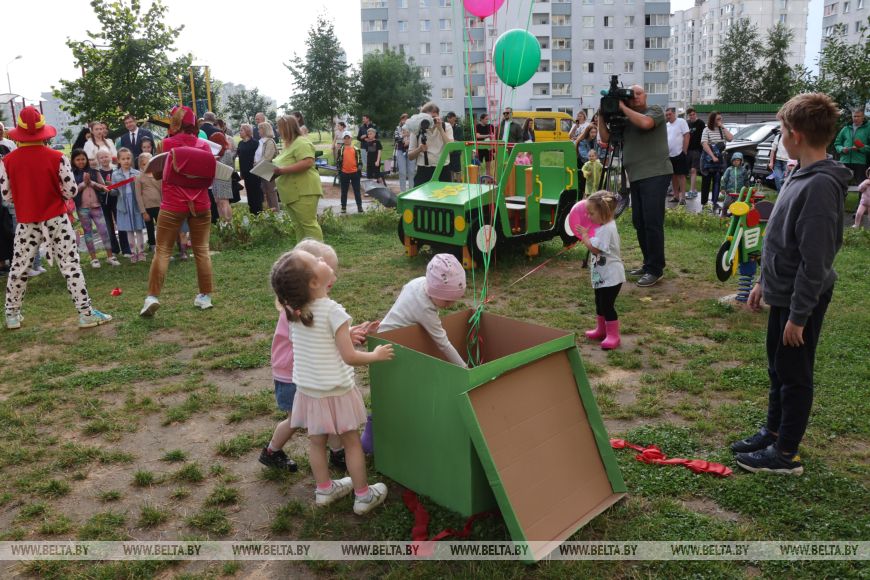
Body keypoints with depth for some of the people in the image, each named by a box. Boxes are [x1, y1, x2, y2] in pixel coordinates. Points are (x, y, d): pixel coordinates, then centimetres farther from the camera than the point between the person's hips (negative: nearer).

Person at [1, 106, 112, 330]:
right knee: (71, 265, 0)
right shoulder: (57, 157, -11)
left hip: (26, 222, 2)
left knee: (19, 268, 15)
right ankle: (86, 313, -1)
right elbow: (71, 191, -9)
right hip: (55, 220, -2)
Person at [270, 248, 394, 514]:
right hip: (336, 391, -5)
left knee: (316, 442, 20)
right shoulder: (333, 311, -24)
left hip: (308, 391, 5)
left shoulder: (292, 310, -5)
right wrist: (376, 355, -6)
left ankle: (324, 489, 37)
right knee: (352, 442, 11)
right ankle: (363, 496, 24)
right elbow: (350, 357, -21)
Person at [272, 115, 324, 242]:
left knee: (309, 224, -11)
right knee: (299, 225, 11)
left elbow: (307, 163, -25)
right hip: (293, 193, 10)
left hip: (304, 192, -10)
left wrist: (282, 170, -24)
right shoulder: (289, 144, 20)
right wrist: (275, 167, 10)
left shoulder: (301, 142, -12)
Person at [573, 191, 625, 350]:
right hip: (601, 275, 11)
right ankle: (601, 329, 35)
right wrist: (586, 238, 1)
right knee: (600, 303, 20)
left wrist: (584, 236, -13)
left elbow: (595, 248, -26)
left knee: (607, 305, -6)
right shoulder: (603, 226, 9)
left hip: (611, 276, -11)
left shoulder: (606, 229, -22)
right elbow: (594, 245, 16)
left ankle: (613, 335, 3)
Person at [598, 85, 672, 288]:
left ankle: (655, 270, -8)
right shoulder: (625, 120, 18)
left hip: (655, 175, -7)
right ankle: (648, 264, 20)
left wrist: (622, 107, -12)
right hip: (636, 177, 7)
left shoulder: (655, 111, 0)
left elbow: (645, 123, -22)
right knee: (639, 223, 9)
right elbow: (605, 138, 15)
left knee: (652, 223, -11)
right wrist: (602, 115, 4)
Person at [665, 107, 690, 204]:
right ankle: (676, 196, 19)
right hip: (669, 155, 7)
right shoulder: (667, 125, 13)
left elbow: (687, 136, -10)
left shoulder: (681, 122, -5)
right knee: (673, 175, 11)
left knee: (681, 175, -6)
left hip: (679, 154, -7)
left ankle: (682, 197, -6)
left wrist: (684, 151, -13)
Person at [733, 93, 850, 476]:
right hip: (782, 293, 9)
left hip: (801, 301, -9)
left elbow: (815, 261, -25)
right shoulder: (803, 175, 5)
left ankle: (785, 454, 18)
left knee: (794, 375, 4)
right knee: (778, 369, 20)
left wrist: (798, 316, -21)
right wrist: (764, 281, 18)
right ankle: (773, 432, 37)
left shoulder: (821, 185, -25)